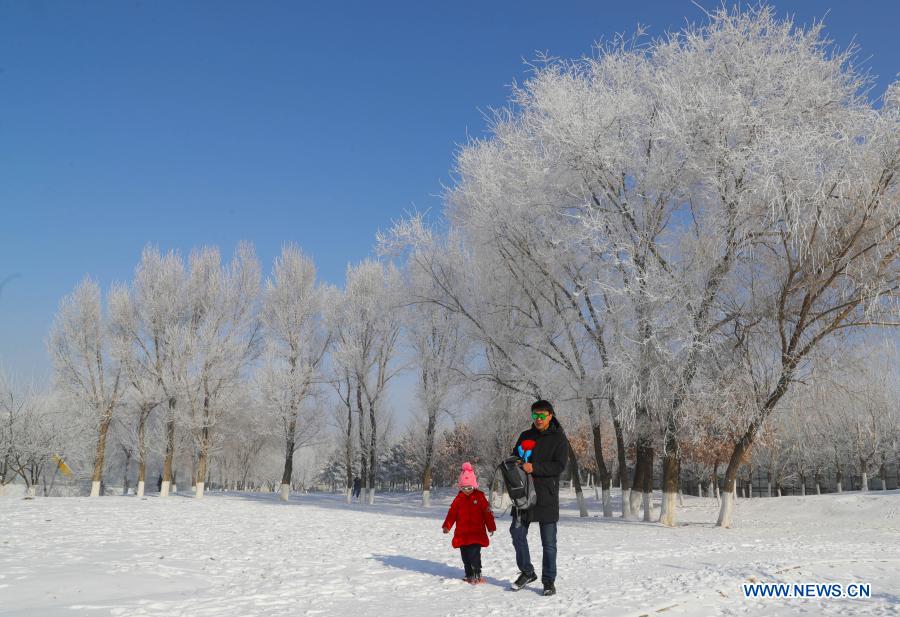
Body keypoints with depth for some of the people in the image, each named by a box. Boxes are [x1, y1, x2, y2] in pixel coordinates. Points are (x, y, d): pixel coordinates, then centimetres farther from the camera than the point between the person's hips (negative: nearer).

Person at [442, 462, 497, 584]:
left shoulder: (480, 497, 0)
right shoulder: (459, 499, 7)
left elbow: (487, 513, 1)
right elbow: (452, 513, 5)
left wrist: (491, 527, 0)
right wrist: (446, 526, -4)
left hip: (476, 533, -4)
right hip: (462, 533, 4)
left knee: (474, 554, -13)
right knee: (465, 555, 9)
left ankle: (477, 575, 0)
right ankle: (469, 575, 20)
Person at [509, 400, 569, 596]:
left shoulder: (559, 438, -3)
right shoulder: (525, 436, 12)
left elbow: (559, 466, -13)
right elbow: (514, 458, 18)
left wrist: (534, 468, -24)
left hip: (547, 496, -4)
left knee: (549, 542, 3)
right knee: (517, 532, 3)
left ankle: (549, 581, 13)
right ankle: (527, 572, 20)